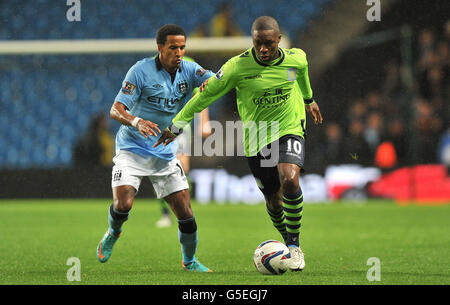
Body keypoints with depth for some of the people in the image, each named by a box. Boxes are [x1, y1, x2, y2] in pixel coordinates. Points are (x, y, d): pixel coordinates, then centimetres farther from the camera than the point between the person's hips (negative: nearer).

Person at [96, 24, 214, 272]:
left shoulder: (188, 70, -1)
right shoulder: (141, 70, -13)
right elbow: (116, 110, -16)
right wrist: (136, 122, -37)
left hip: (165, 154, 4)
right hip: (132, 149, -4)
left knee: (185, 213, -2)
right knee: (123, 204, -20)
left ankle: (189, 261, 23)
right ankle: (113, 233, 15)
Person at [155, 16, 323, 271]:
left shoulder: (296, 59, -9)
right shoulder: (238, 67, -17)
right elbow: (207, 93, -6)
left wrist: (309, 100, 36)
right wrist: (177, 125, -2)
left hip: (290, 128, 0)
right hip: (256, 138, 0)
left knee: (290, 180, -27)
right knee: (274, 200, 4)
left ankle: (295, 244, -10)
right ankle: (289, 244, 33)